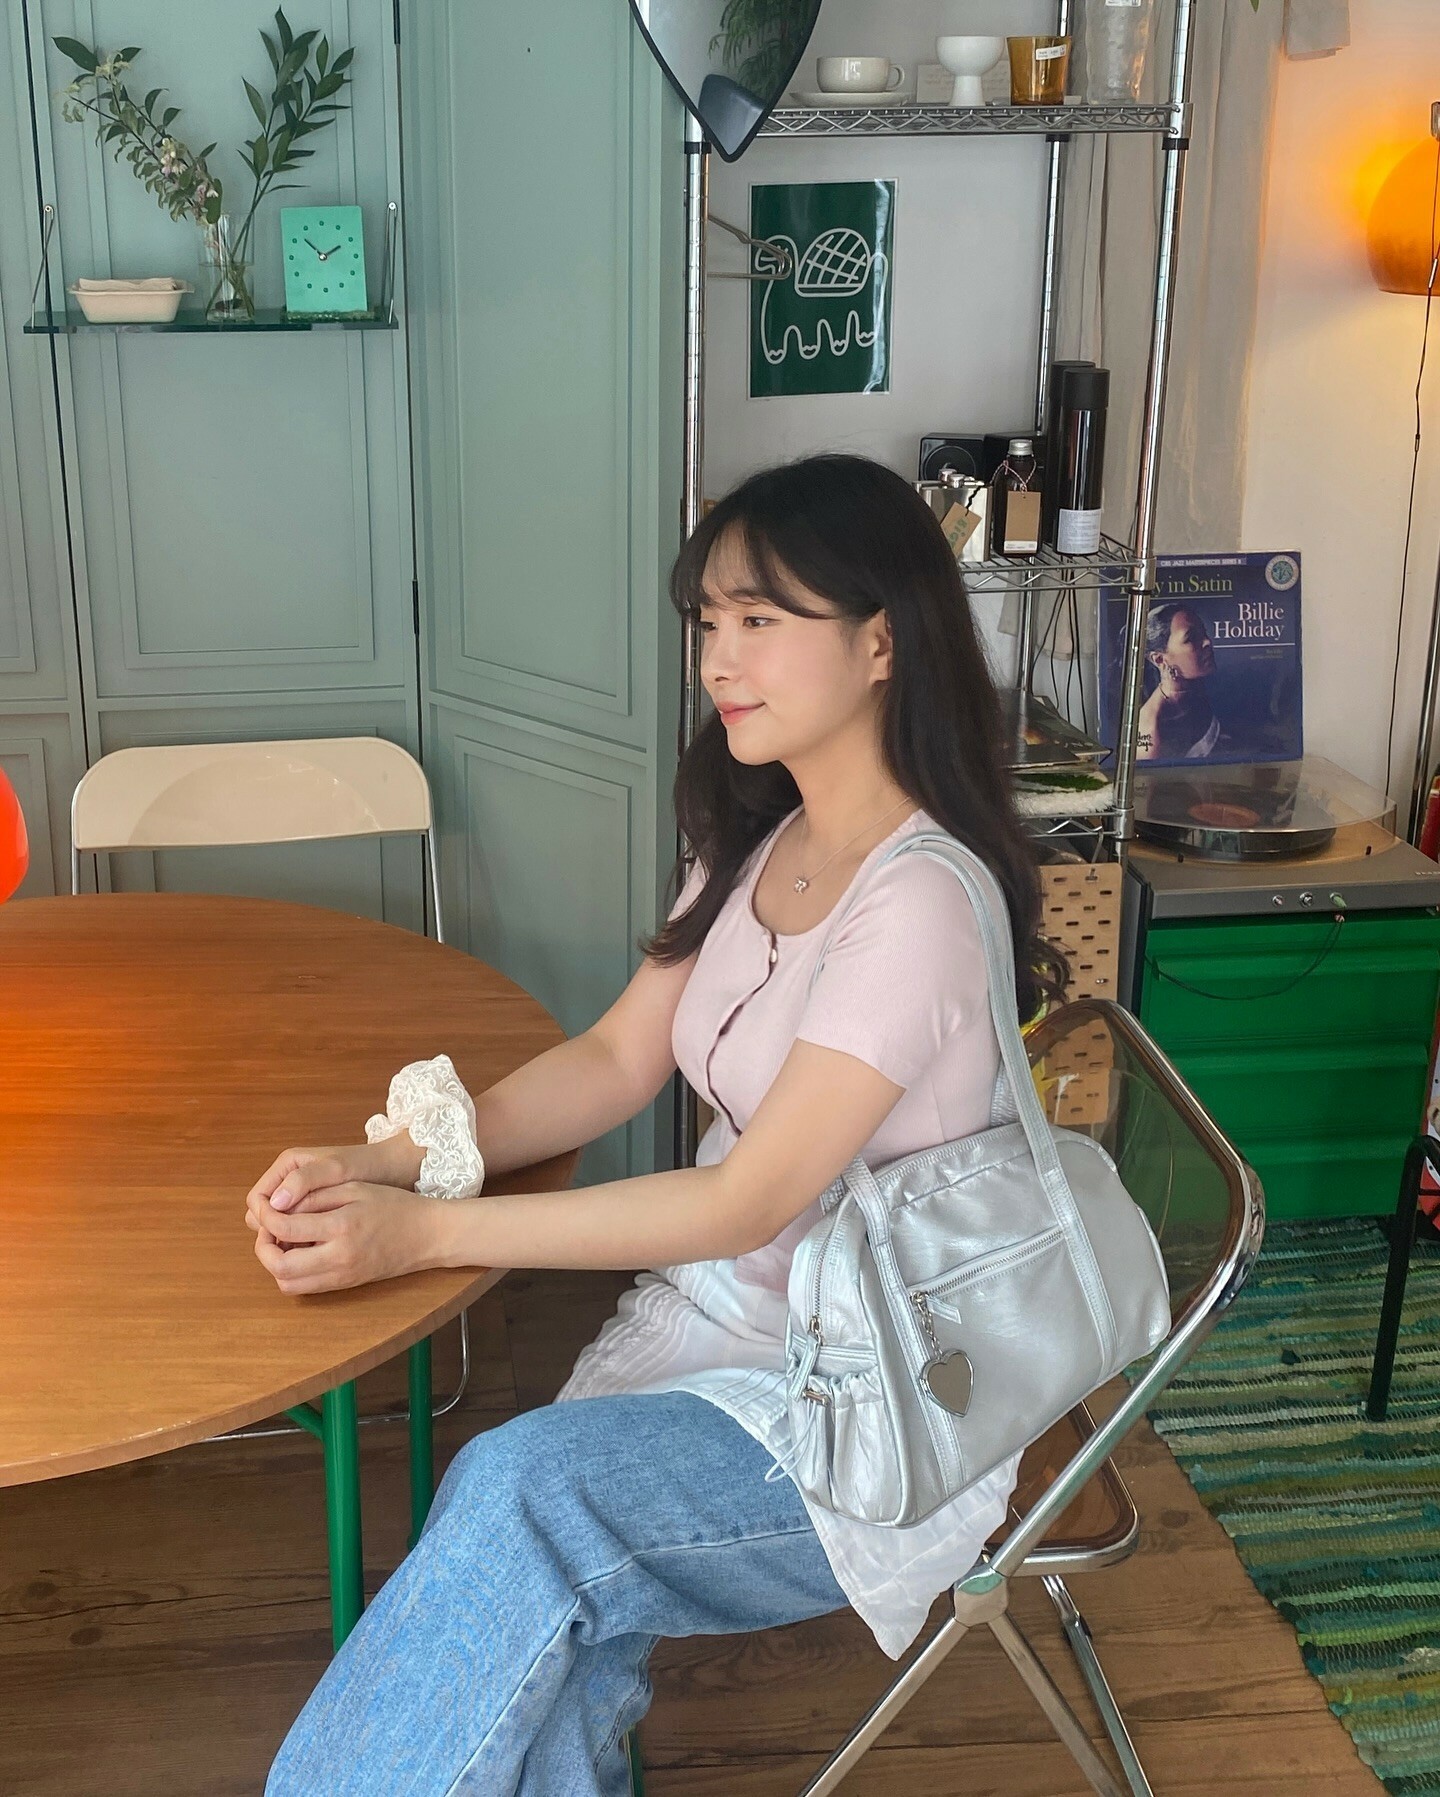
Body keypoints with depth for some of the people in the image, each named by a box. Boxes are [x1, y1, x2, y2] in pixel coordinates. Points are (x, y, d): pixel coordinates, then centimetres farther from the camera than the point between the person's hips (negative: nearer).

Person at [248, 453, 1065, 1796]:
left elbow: (748, 1200, -22)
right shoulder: (759, 845, 6)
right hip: (715, 1310, 7)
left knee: (521, 1492, -28)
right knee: (545, 1618, -18)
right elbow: (614, 1062, 6)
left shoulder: (917, 903, -21)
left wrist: (425, 1232, -21)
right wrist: (384, 1165, -9)